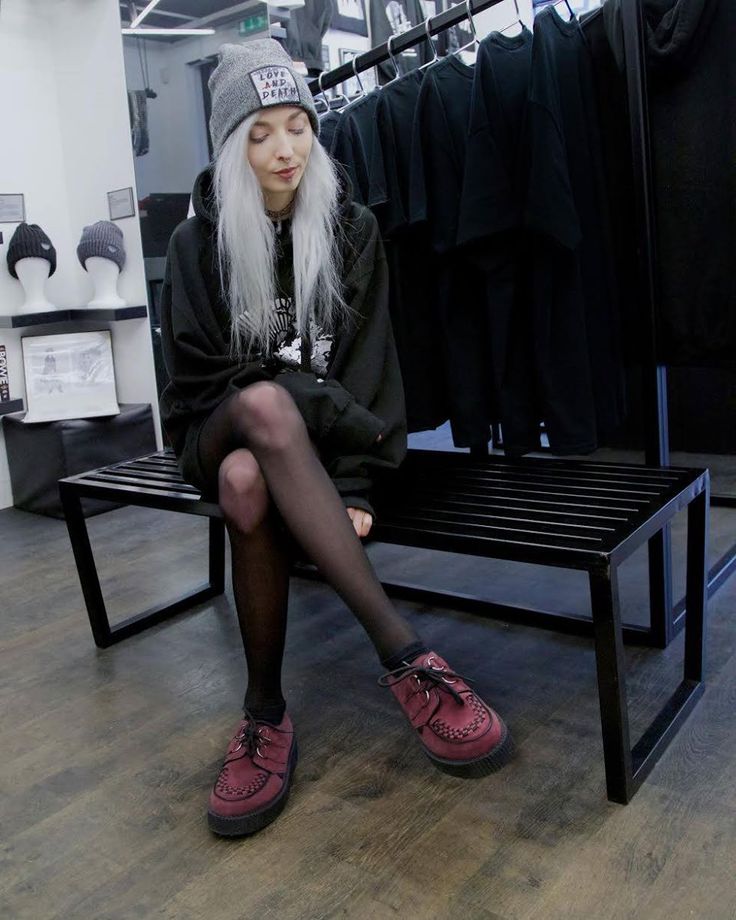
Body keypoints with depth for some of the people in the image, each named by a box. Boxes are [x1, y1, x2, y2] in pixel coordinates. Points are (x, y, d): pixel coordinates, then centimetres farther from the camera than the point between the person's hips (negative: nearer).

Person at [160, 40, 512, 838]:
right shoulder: (198, 241, -1)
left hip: (314, 439, 0)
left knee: (248, 484, -37)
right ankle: (403, 654, -39)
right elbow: (200, 374, -5)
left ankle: (265, 713, -25)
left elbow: (365, 365, -7)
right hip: (219, 431, 0)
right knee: (266, 404, -38)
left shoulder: (351, 230, 0)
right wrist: (324, 402, -16)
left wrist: (349, 483, -22)